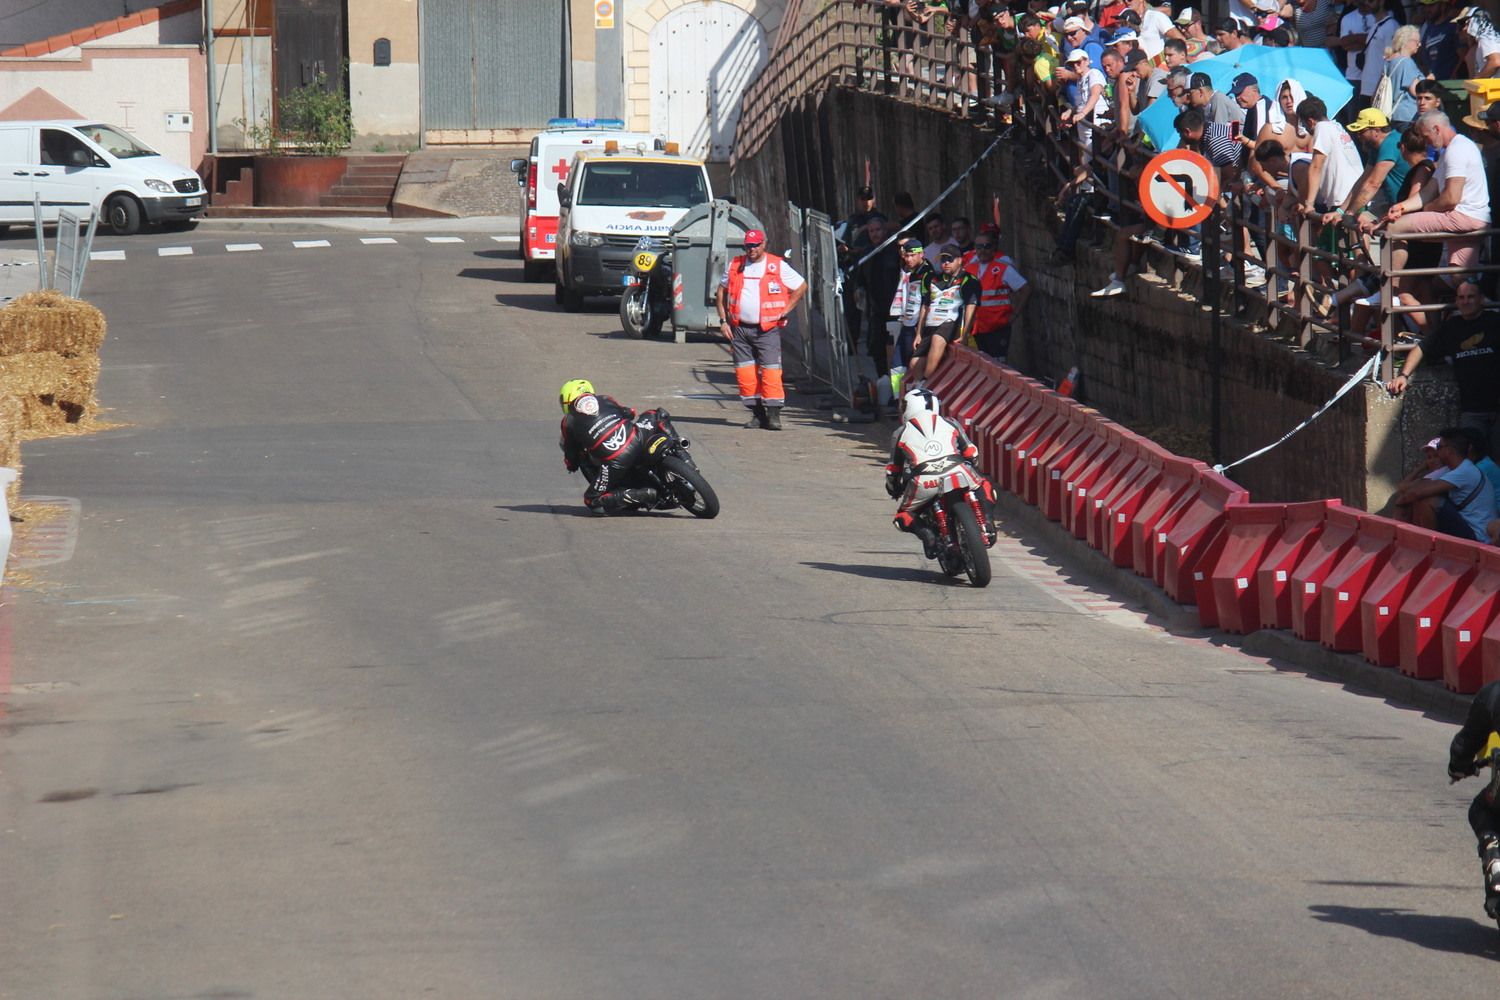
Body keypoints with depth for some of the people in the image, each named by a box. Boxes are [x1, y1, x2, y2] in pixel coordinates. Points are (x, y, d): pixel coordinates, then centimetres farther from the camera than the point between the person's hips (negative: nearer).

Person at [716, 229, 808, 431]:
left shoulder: (778, 266, 1)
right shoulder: (735, 266, 10)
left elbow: (801, 287, 8)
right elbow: (722, 291, 19)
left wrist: (785, 311, 2)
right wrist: (723, 320, 10)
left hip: (767, 329, -4)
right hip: (739, 329, 4)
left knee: (771, 370, -11)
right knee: (744, 372, 2)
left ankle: (773, 414, -8)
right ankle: (757, 413, 10)